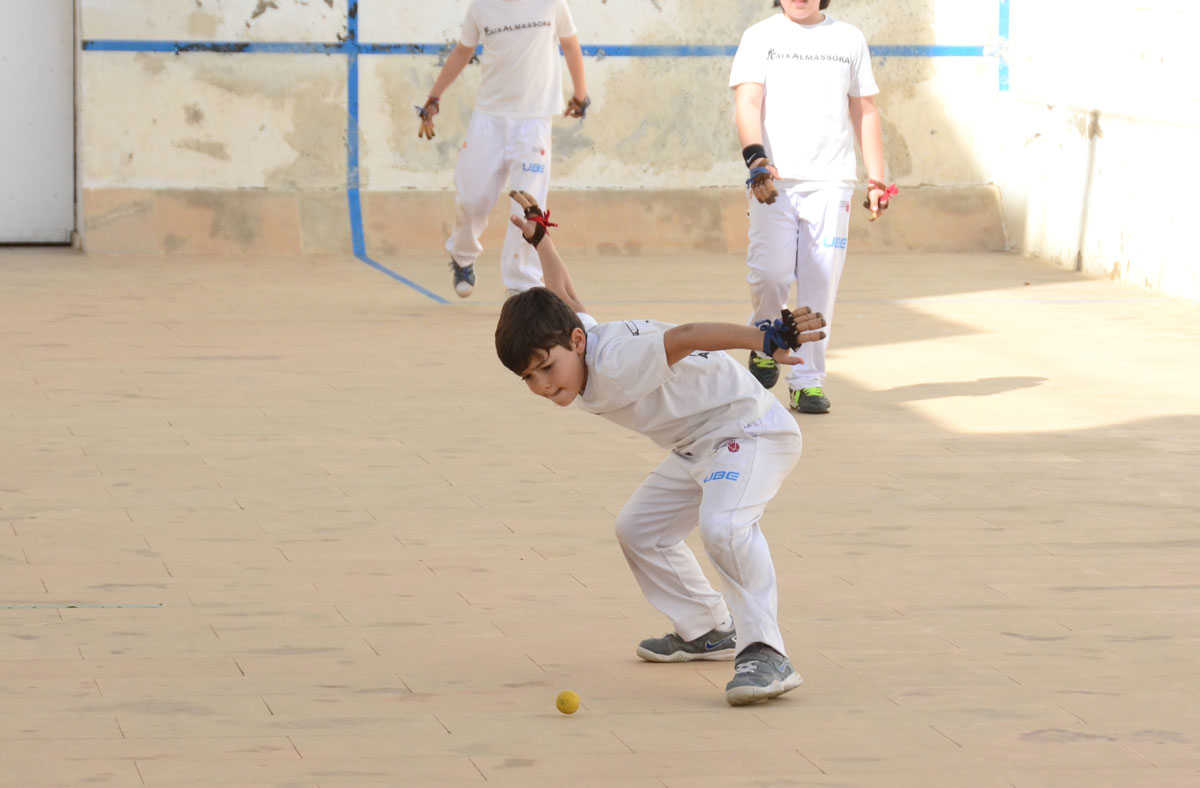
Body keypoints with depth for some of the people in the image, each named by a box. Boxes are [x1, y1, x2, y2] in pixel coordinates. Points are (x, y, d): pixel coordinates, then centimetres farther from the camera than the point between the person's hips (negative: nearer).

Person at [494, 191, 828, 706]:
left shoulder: (614, 361, -31)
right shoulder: (567, 334, -3)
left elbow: (685, 336, -46)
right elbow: (564, 295, 18)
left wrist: (765, 339, -59)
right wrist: (539, 238, 35)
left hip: (750, 428, -11)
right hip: (698, 448, 11)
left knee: (723, 525, -36)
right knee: (639, 530, 21)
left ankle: (765, 654, -35)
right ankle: (708, 631, 32)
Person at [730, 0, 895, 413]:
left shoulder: (849, 39, 14)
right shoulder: (760, 37, 6)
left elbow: (865, 111, 19)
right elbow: (747, 101, -7)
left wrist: (876, 178, 12)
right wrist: (756, 157, -25)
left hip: (830, 182, 2)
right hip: (773, 179, -2)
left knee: (821, 285, -4)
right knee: (771, 274, -15)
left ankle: (808, 381, 5)